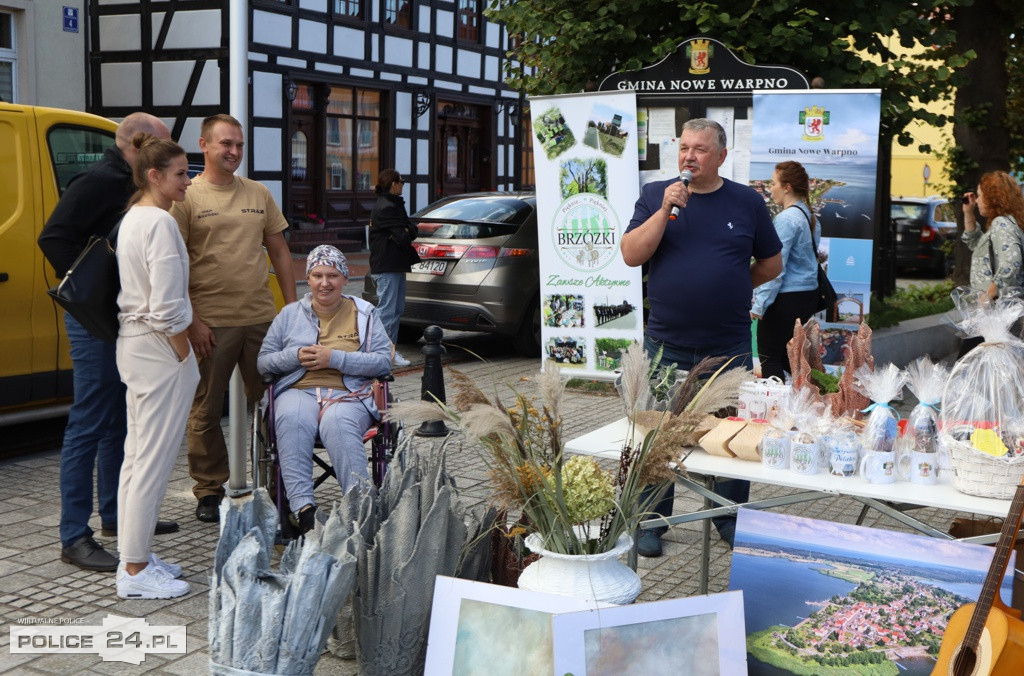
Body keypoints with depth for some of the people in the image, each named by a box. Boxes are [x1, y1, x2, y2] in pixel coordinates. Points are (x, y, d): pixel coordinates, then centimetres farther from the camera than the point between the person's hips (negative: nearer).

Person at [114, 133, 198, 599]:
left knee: (138, 455, 16)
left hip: (133, 344, 11)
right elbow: (166, 308, -24)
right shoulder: (160, 223, -17)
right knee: (154, 460, -3)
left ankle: (134, 556, 25)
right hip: (159, 349, -10)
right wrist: (185, 359, -13)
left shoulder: (132, 218, 13)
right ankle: (136, 571, 5)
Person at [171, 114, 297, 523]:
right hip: (210, 323, -4)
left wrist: (292, 305, 9)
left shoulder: (259, 195, 12)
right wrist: (191, 321, -12)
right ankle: (209, 493, 17)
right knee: (206, 412, 4)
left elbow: (279, 251, 16)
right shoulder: (187, 198, -2)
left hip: (262, 319, 4)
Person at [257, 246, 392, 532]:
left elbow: (384, 360, 3)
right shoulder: (290, 314, 22)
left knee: (337, 423, -38)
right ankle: (302, 509, -47)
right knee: (291, 420, -36)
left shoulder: (364, 313, 16)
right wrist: (295, 356, -3)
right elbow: (263, 362, 18)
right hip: (298, 390, 1)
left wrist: (335, 358, -7)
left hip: (348, 393, -1)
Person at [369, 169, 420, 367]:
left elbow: (412, 230, 10)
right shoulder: (385, 208, -15)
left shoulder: (395, 205, 18)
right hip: (386, 267, -10)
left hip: (397, 266, 10)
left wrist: (406, 232, -9)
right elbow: (403, 237, -20)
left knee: (397, 308, 12)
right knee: (386, 310, -10)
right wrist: (405, 234, 0)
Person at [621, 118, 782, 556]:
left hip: (729, 347, 1)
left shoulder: (746, 202, 5)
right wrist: (666, 209, -15)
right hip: (666, 345, 0)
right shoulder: (655, 195, 4)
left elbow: (772, 263, 14)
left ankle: (731, 520, 26)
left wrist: (732, 287, 7)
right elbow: (631, 255, -8)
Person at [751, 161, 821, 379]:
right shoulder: (809, 216, 10)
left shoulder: (786, 218, -17)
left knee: (769, 357, 0)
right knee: (789, 357, 17)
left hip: (786, 298, -9)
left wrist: (759, 304, -18)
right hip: (808, 295, 9)